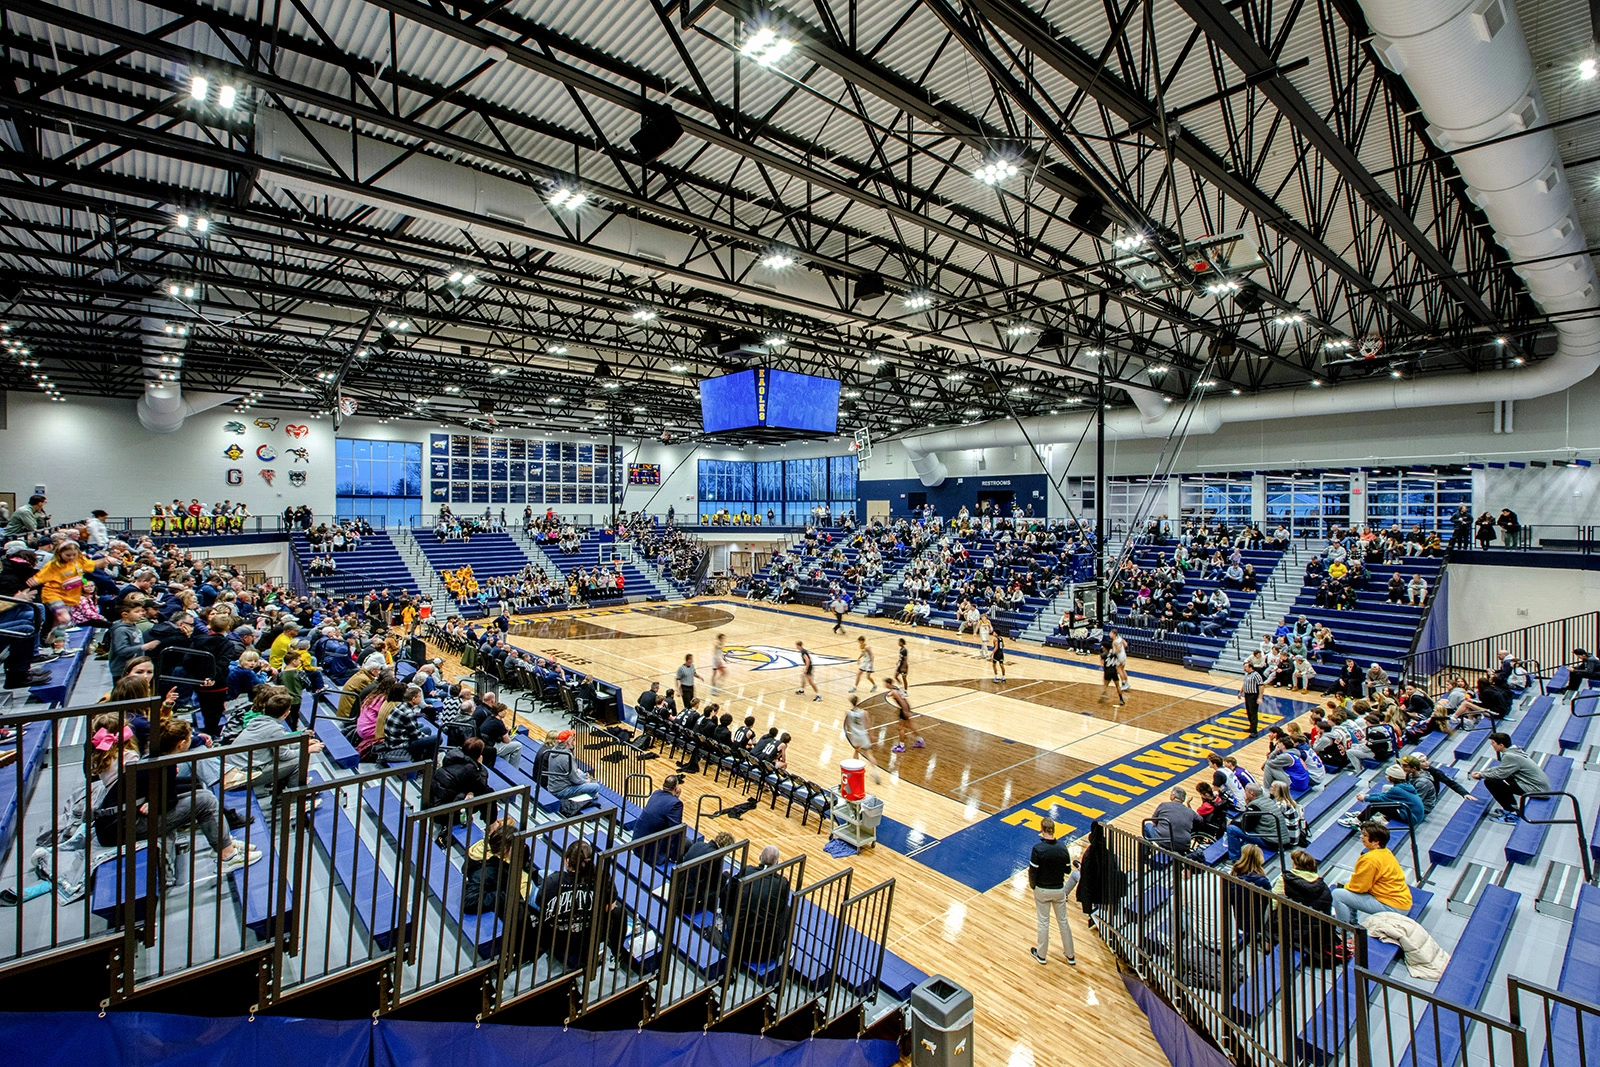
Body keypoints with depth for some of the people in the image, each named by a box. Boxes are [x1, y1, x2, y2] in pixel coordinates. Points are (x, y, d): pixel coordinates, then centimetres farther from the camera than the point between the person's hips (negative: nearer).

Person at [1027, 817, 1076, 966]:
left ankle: (1041, 955, 26)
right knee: (1063, 922, 18)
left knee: (1043, 922, 12)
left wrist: (1032, 885, 0)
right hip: (1059, 890, 3)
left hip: (1042, 891, -3)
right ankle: (1070, 955, 31)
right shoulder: (1062, 847, -13)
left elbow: (1033, 871, -18)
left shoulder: (1038, 848, -23)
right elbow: (1068, 870, -2)